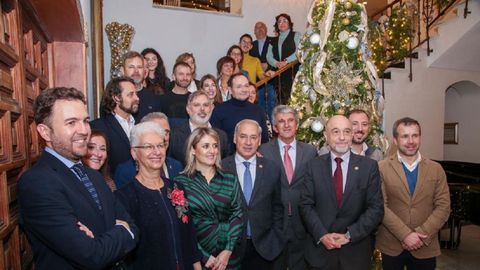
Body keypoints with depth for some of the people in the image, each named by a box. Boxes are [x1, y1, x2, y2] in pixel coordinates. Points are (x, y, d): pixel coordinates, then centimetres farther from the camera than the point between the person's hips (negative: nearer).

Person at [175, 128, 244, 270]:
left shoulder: (230, 180, 1)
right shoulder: (180, 182, -7)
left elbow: (237, 216, -1)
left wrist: (228, 251, -11)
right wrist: (203, 256, -11)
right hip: (197, 258, -2)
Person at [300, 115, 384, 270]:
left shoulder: (369, 166, -4)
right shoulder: (314, 166, -2)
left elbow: (376, 208, -6)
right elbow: (306, 205, -3)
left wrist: (349, 235, -13)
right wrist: (322, 235, -14)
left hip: (356, 251, 0)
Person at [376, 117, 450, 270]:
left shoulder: (436, 169, 3)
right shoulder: (382, 168, -6)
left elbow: (443, 206, -1)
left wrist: (421, 234, -11)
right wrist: (405, 234, -16)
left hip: (425, 247, 2)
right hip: (391, 246, -2)